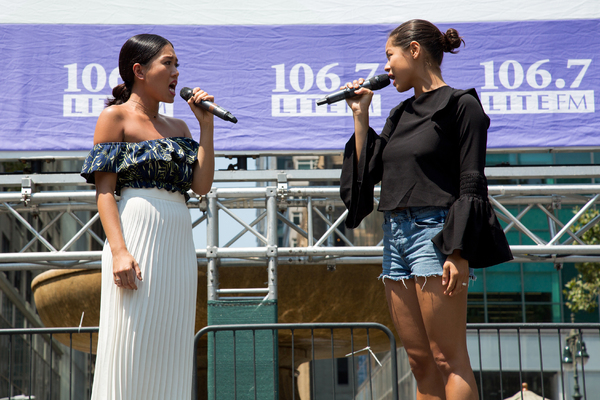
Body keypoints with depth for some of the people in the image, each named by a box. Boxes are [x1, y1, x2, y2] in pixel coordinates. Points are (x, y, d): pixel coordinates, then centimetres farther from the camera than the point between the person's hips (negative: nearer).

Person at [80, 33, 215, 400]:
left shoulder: (178, 128, 20)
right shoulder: (116, 116, 3)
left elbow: (202, 185, 8)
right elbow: (104, 190, -6)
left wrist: (206, 125, 7)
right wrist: (119, 250, -18)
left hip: (179, 244, 6)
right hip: (137, 235, -6)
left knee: (169, 351, 5)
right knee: (130, 350, -7)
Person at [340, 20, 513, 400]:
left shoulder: (461, 105, -4)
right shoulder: (400, 115, 19)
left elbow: (472, 186, -10)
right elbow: (369, 170, 16)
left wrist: (459, 252, -19)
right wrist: (360, 116, 14)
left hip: (435, 231, -8)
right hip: (396, 234, 8)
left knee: (448, 359, -9)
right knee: (421, 363, 6)